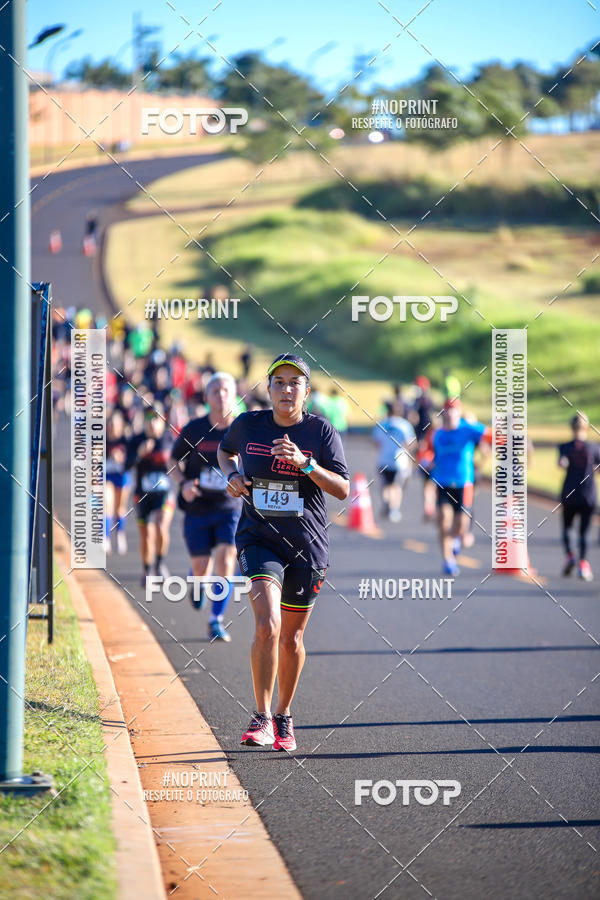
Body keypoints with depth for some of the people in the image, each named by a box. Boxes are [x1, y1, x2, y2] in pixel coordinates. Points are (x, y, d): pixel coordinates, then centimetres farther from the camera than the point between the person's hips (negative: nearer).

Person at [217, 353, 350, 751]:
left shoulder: (322, 431, -3)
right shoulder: (248, 424, 1)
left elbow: (342, 489, -10)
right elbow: (225, 451, 24)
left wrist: (305, 463, -23)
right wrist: (232, 475, 3)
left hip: (307, 545, 1)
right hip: (259, 539, -1)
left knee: (292, 637, 11)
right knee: (267, 625, -21)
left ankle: (284, 717, 31)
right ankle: (261, 719, -14)